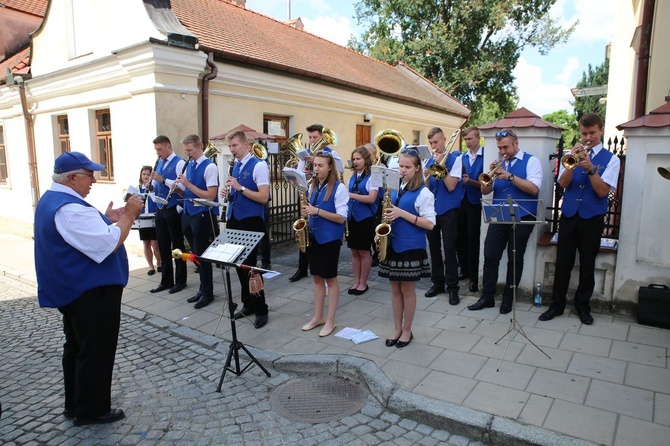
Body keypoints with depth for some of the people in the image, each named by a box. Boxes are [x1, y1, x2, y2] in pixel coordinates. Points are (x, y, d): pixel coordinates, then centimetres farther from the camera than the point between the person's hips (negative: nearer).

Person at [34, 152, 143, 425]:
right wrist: (129, 215, -19)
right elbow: (110, 244, -29)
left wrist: (107, 220, 6)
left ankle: (75, 404, 36)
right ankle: (91, 410, 19)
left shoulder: (51, 200, 9)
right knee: (96, 351, 4)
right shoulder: (70, 208, -26)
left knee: (76, 348, 22)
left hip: (71, 290, 11)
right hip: (91, 292, -11)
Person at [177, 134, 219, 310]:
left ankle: (207, 293, 14)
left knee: (202, 255, 0)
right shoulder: (188, 165, 11)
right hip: (189, 214, 8)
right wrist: (179, 189, -2)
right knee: (196, 254, 14)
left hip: (203, 215, -8)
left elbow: (211, 196, -19)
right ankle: (203, 288, 26)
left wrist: (188, 184, -21)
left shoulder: (210, 167, -13)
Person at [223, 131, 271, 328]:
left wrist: (240, 187, -22)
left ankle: (261, 310, 11)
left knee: (249, 265, -4)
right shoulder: (235, 166, 13)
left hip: (251, 222, -8)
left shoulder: (259, 165, -11)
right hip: (234, 220, 8)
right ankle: (247, 304, 28)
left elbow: (264, 197, -18)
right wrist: (228, 193, 2)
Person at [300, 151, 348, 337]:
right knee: (317, 277, 13)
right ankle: (317, 317, 25)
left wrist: (317, 211, -23)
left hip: (330, 238, -6)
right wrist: (306, 212, -4)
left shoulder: (339, 188, -11)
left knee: (330, 278, 3)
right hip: (313, 236, 6)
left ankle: (330, 320, 15)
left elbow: (341, 218, -16)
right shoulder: (312, 186, 8)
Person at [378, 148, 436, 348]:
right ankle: (397, 328, 27)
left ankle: (407, 330, 23)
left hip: (411, 248, -5)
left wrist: (402, 213, -22)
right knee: (395, 288, 13)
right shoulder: (394, 188, 8)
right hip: (392, 245, 6)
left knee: (407, 289, 6)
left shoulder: (423, 192, -10)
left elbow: (430, 224, -15)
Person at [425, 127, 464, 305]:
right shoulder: (429, 161, 10)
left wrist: (441, 164, -16)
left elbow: (451, 186, -15)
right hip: (431, 209, 5)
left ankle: (452, 287, 8)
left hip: (448, 210, -5)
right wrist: (427, 176, -12)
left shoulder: (454, 158, -5)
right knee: (434, 247, 11)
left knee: (449, 248, -3)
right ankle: (437, 282, 24)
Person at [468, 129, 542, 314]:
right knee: (490, 256, 1)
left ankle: (508, 299, 18)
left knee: (515, 260, 5)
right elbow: (485, 191, 8)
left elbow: (534, 189, -16)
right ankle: (487, 297, 11)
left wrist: (509, 176, -22)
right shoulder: (499, 164, 13)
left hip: (521, 218, -4)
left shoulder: (531, 161, -1)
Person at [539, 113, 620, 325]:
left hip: (592, 218, -1)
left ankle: (583, 305, 24)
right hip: (569, 216, 1)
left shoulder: (611, 159, 2)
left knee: (587, 264, 7)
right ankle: (557, 304, 14)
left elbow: (602, 191, -10)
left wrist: (590, 168, -22)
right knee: (562, 262, 3)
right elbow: (563, 183, -3)